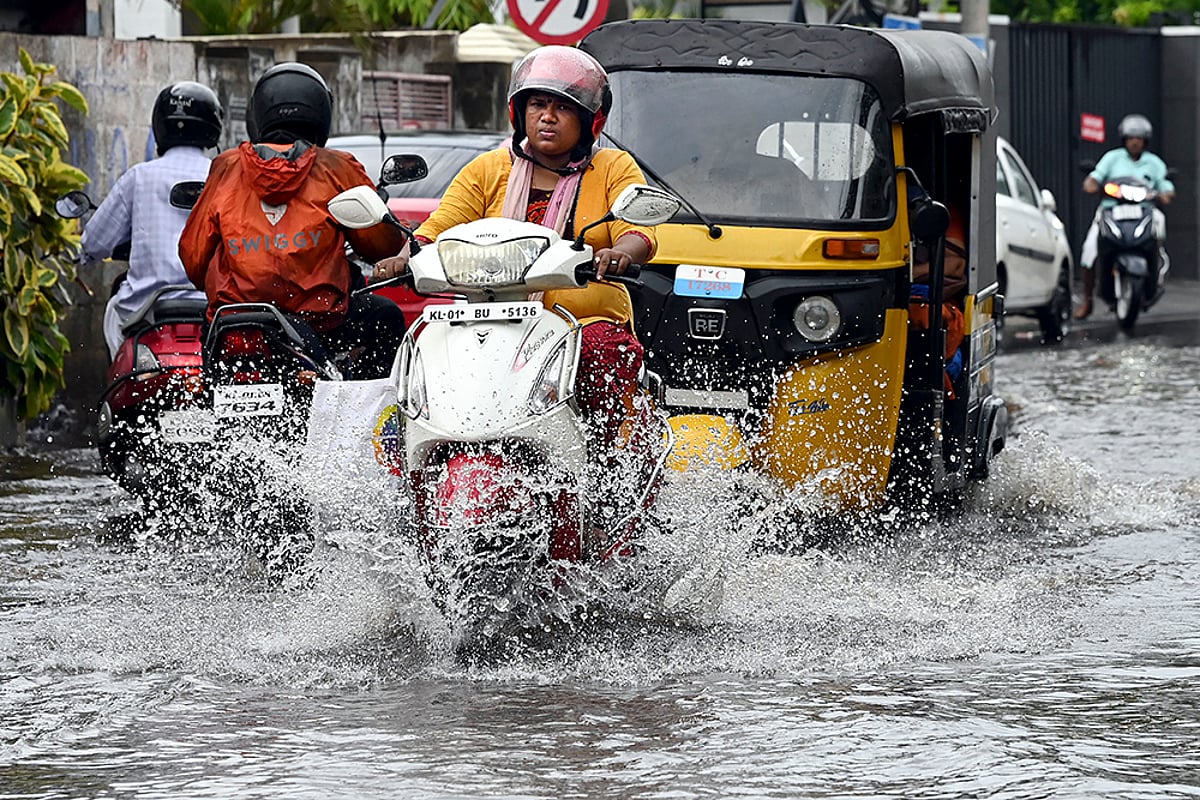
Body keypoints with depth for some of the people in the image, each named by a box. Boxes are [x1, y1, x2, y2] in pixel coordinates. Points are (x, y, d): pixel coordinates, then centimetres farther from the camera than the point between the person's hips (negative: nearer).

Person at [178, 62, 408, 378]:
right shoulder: (336, 169, 5)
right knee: (386, 316, 24)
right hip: (319, 322, -2)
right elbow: (381, 242, 9)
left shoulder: (226, 169, 10)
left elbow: (193, 254, 14)